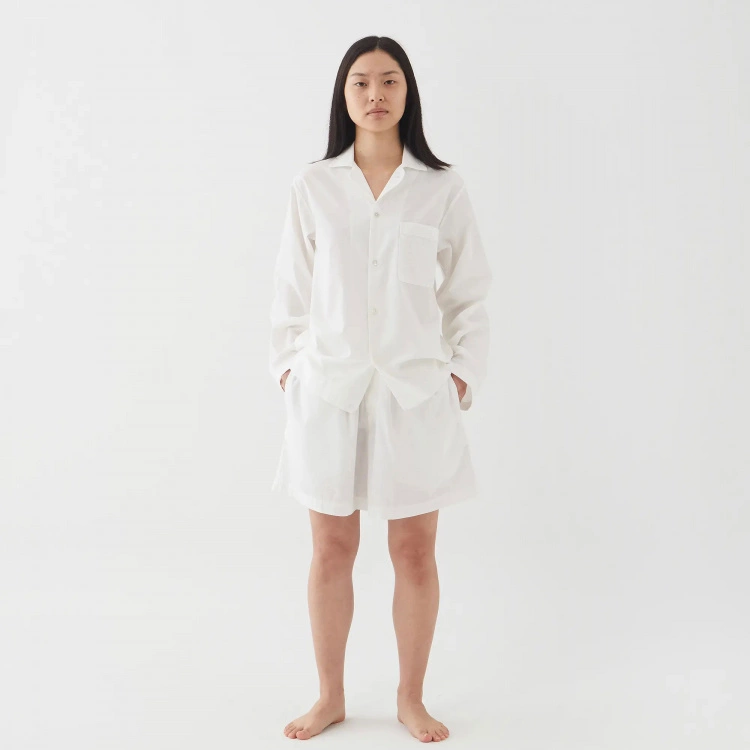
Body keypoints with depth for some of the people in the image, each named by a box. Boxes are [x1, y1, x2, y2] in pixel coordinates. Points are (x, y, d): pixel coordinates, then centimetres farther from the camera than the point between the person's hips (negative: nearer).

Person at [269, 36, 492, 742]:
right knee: (331, 551, 9)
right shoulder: (311, 187, 3)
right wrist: (289, 368, 2)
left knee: (415, 553, 7)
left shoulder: (442, 189, 1)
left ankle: (411, 698, 27)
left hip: (415, 392, 0)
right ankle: (330, 696, 28)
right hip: (328, 391, 1)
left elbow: (467, 294, 6)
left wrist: (463, 374, -1)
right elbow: (291, 292, 8)